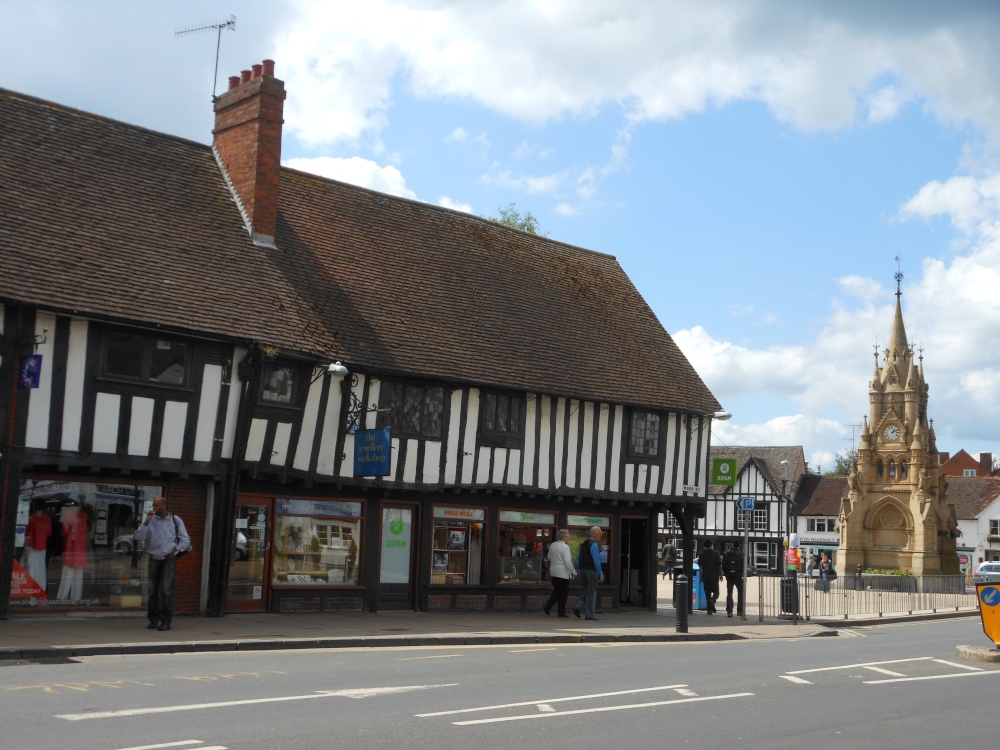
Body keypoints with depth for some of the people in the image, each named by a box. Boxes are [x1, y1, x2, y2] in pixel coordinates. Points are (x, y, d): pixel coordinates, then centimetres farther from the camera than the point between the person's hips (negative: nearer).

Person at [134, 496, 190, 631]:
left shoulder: (175, 520, 1)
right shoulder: (151, 520, 3)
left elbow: (185, 540, 6)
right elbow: (139, 537, -7)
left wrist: (174, 551, -1)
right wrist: (147, 522, -15)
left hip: (169, 559, -2)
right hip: (154, 559, 2)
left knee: (167, 590, -10)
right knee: (152, 590, 4)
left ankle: (166, 621, -8)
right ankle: (153, 619, 16)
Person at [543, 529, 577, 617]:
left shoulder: (552, 545, 6)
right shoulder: (565, 547, -16)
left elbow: (549, 558, 16)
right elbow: (568, 562, -20)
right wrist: (574, 572, -12)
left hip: (553, 572, 7)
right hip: (563, 573, -7)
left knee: (556, 591, 18)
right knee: (564, 593, 3)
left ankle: (547, 607, 6)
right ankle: (561, 612, 5)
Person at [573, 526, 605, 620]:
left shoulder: (584, 543, 13)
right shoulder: (594, 544, -14)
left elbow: (578, 558, 16)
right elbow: (596, 560, -18)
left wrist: (578, 571, 20)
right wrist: (601, 574, -14)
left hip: (582, 569, 8)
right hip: (591, 570, -8)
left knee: (587, 592, 17)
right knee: (592, 593, 1)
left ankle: (577, 607, 0)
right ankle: (589, 615, 3)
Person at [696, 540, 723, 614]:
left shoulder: (702, 554, 4)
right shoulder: (716, 553, -2)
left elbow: (700, 566, 0)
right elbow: (719, 565, -2)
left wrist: (701, 577, 5)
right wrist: (721, 575, 7)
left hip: (705, 577, 2)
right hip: (714, 576, -2)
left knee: (707, 593, 8)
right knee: (716, 592, 7)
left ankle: (709, 610, 4)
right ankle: (712, 601, -24)